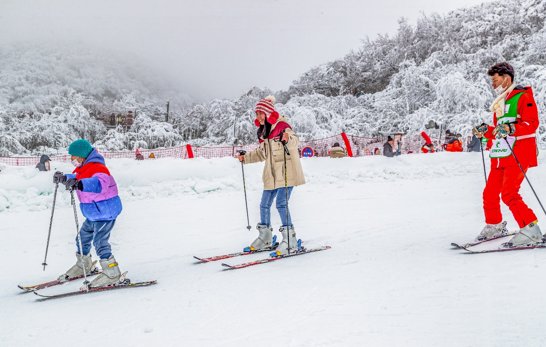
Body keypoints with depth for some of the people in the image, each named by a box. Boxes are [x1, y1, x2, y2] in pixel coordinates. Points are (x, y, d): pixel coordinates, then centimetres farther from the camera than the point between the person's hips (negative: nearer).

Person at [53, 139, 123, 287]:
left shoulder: (97, 167, -23)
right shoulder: (84, 168, 9)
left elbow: (99, 184, -43)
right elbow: (76, 179, 30)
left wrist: (79, 184, -56)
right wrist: (63, 178, 13)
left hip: (105, 212, -11)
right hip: (93, 213, 11)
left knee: (100, 242, -13)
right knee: (82, 238, 20)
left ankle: (112, 273, -4)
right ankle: (83, 265, 40)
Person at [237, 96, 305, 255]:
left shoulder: (282, 126, -10)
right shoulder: (263, 131, 15)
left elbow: (294, 141, -29)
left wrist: (288, 138, -49)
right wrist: (246, 158, 25)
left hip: (287, 173, -8)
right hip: (271, 175, 8)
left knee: (281, 204, -14)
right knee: (264, 205, 11)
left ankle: (290, 241, -4)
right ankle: (264, 238, 27)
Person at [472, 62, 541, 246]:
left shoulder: (523, 96, -4)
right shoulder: (499, 102, 21)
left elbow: (532, 124, -14)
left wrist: (511, 128, -28)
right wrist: (485, 130, 9)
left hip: (517, 155, -8)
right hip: (499, 156, 8)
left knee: (509, 194, -17)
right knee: (490, 193, 9)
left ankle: (531, 230, -8)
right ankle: (494, 225, 27)